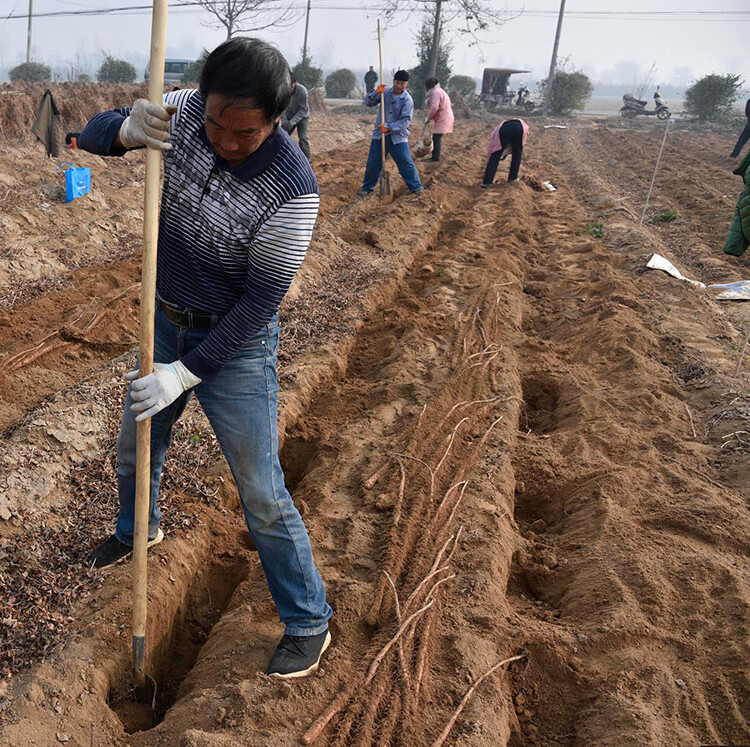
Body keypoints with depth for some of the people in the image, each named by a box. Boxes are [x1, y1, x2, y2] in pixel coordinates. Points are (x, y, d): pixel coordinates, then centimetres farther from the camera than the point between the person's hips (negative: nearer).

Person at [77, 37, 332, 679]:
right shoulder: (185, 112, -11)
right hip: (166, 320, 6)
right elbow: (93, 133, -4)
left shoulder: (293, 190, -28)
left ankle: (309, 622, 19)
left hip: (236, 344, -6)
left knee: (261, 493, -1)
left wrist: (186, 374, -24)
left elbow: (259, 302, -25)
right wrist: (127, 129, -29)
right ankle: (138, 530, 57)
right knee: (135, 446, 24)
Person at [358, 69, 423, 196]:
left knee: (406, 163, -6)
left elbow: (405, 120, -16)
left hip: (398, 137, -3)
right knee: (373, 163, 7)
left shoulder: (407, 100, -9)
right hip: (379, 135, 3)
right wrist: (375, 93, -18)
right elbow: (368, 102, 2)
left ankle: (416, 187, 6)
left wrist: (389, 127, -27)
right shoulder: (385, 92, 3)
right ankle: (367, 188, 22)